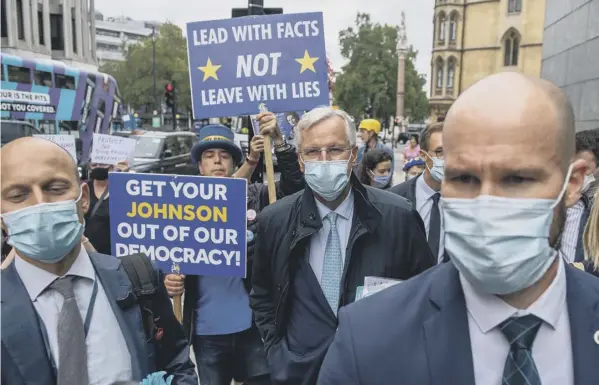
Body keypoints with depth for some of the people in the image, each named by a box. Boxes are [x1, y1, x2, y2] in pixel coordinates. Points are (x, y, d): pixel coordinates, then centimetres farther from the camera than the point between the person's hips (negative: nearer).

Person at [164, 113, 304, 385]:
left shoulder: (255, 197, -1)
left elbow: (295, 186, -13)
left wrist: (279, 142, -25)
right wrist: (171, 281, -18)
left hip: (253, 325, -1)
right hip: (206, 331, 1)